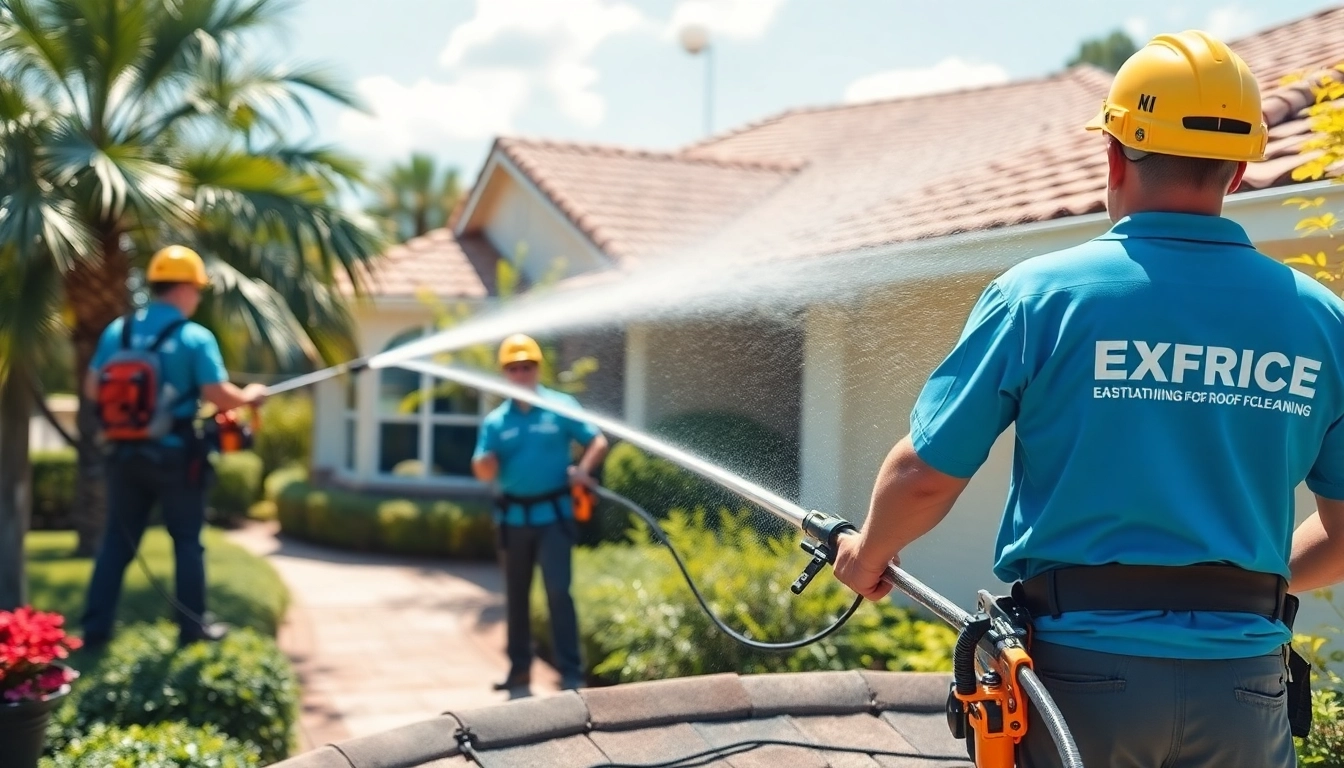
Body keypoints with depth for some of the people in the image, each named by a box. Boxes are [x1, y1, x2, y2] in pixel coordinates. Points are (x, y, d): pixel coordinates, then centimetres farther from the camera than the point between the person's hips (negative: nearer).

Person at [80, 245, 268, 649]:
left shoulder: (118, 330, 2)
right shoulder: (195, 337, -12)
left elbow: (93, 388, 5)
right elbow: (219, 397, -16)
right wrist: (250, 395, 4)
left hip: (124, 451, 4)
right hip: (174, 453, -4)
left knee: (117, 539, 12)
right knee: (187, 540, 9)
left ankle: (95, 626, 12)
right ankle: (192, 626, 14)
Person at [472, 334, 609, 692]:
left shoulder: (561, 407, -1)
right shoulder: (496, 420, 5)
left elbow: (598, 441, -1)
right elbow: (483, 473, 0)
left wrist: (583, 469, -20)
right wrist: (486, 460, -24)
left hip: (553, 514, -3)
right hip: (513, 517, 3)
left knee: (558, 592, -9)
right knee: (516, 596, 11)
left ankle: (571, 671, -5)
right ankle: (519, 668, 23)